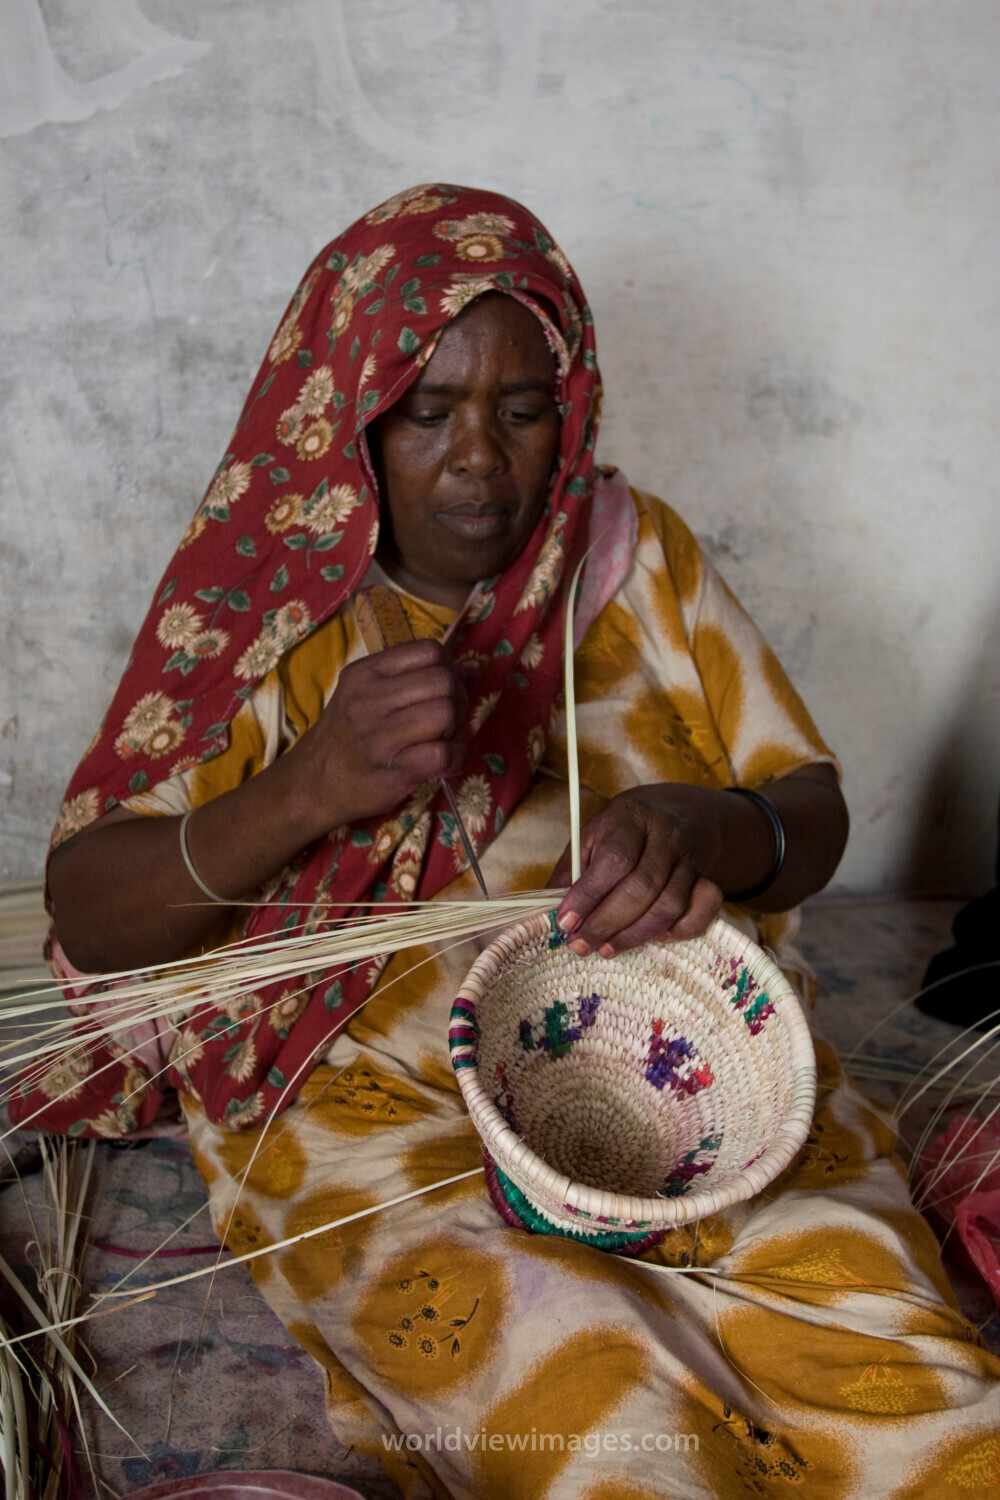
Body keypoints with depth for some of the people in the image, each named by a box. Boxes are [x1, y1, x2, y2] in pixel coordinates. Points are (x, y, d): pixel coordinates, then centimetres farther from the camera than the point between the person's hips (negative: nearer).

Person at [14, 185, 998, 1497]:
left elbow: (814, 812, 2)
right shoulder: (265, 602, -1)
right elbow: (86, 917, -7)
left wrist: (709, 831, -23)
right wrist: (309, 788, -25)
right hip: (369, 1093, -1)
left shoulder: (635, 551, 5)